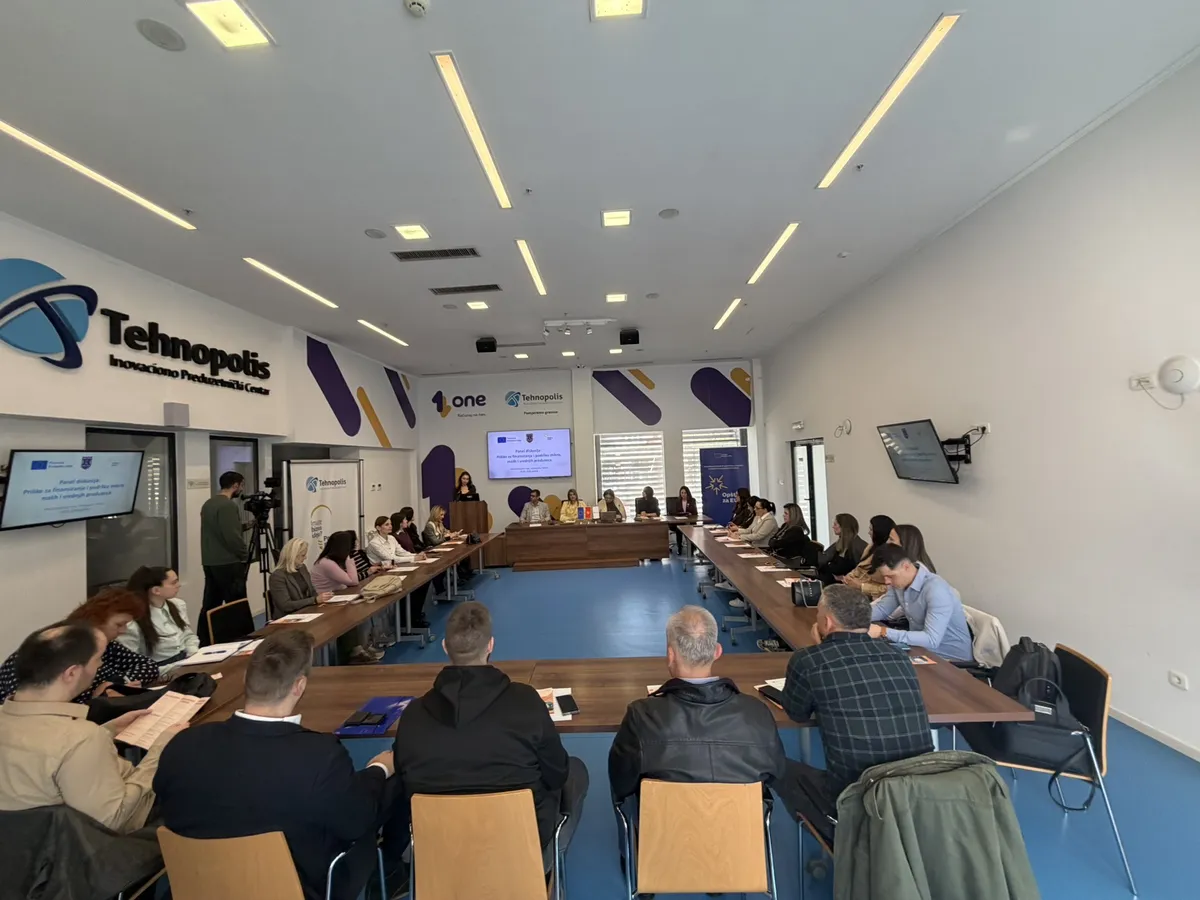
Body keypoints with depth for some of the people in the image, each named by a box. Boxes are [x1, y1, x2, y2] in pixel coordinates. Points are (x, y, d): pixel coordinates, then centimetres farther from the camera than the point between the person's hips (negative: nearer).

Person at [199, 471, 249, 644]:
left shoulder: (208, 503, 14)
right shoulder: (228, 505, -16)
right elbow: (232, 537, -20)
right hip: (228, 563, -9)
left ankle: (204, 643, 17)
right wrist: (244, 553, -6)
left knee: (210, 605, 12)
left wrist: (246, 525, 20)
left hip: (210, 562, 9)